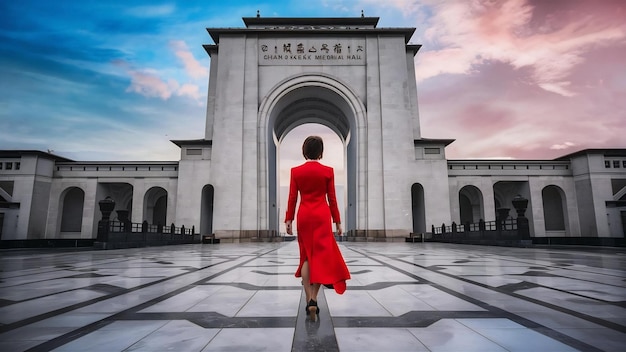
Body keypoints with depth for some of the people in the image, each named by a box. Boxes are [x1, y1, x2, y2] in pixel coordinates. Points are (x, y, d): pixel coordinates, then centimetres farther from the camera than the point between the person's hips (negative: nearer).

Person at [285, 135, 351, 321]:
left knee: (306, 256, 10)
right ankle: (313, 299, -5)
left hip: (304, 215, 2)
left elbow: (292, 198, 0)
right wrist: (338, 222, 6)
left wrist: (288, 220, 6)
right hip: (322, 216, -2)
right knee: (321, 256, 4)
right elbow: (332, 199, -1)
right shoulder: (328, 171, -3)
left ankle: (309, 301, 10)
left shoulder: (296, 171, 0)